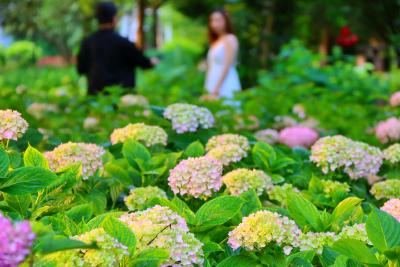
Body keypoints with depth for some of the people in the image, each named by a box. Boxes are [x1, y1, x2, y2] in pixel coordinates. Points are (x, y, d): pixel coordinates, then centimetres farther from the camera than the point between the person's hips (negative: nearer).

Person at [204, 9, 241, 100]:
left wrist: (216, 91, -17)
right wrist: (209, 90, 11)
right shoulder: (215, 42, 17)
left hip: (225, 88, -7)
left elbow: (227, 67, -12)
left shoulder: (230, 39, -5)